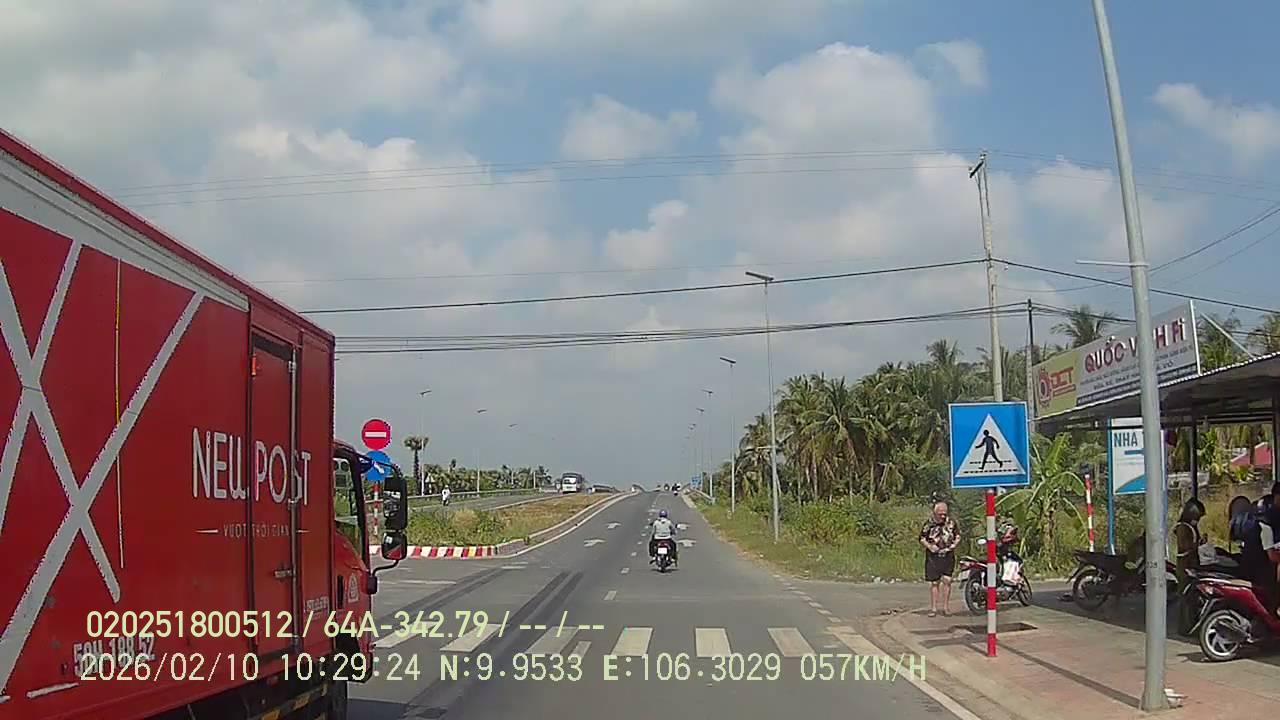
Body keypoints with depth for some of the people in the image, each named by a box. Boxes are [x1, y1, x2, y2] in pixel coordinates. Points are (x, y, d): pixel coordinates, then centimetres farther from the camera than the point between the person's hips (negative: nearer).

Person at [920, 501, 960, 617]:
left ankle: (946, 607, 4)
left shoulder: (951, 522, 1)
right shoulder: (929, 523, -5)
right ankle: (933, 608, 10)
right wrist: (929, 546, -13)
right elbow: (922, 538, 3)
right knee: (934, 582, 3)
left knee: (947, 580, -6)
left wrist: (954, 544, -6)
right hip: (933, 556, -1)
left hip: (948, 555, 1)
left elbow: (958, 536, 12)